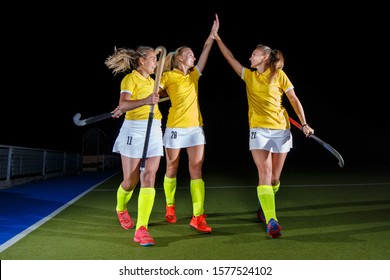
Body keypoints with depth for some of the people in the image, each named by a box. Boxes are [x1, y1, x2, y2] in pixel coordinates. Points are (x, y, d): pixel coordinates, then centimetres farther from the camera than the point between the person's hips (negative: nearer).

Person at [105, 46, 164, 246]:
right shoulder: (130, 78, -5)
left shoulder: (152, 81, 17)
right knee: (131, 180, 1)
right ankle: (121, 209, 34)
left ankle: (141, 229, -9)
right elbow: (124, 104, -22)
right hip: (134, 130, -6)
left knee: (149, 178, -8)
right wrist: (145, 101, -36)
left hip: (154, 131, 6)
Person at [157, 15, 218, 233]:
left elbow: (205, 51, 13)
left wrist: (213, 33, 11)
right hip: (175, 127, -4)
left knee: (197, 171, -4)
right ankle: (170, 206, 31)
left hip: (196, 127, 4)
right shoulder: (168, 76, -3)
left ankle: (198, 217, -5)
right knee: (172, 169, 9)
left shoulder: (194, 75, 11)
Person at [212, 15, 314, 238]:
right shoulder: (249, 75, 10)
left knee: (275, 176, 6)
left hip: (281, 129, -1)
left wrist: (304, 124, -3)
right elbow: (230, 57, 16)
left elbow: (294, 99, 3)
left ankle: (265, 207, 32)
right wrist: (217, 36, 15)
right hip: (258, 129, 1)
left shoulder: (279, 74, 2)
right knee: (264, 173, -14)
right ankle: (271, 220, -16)